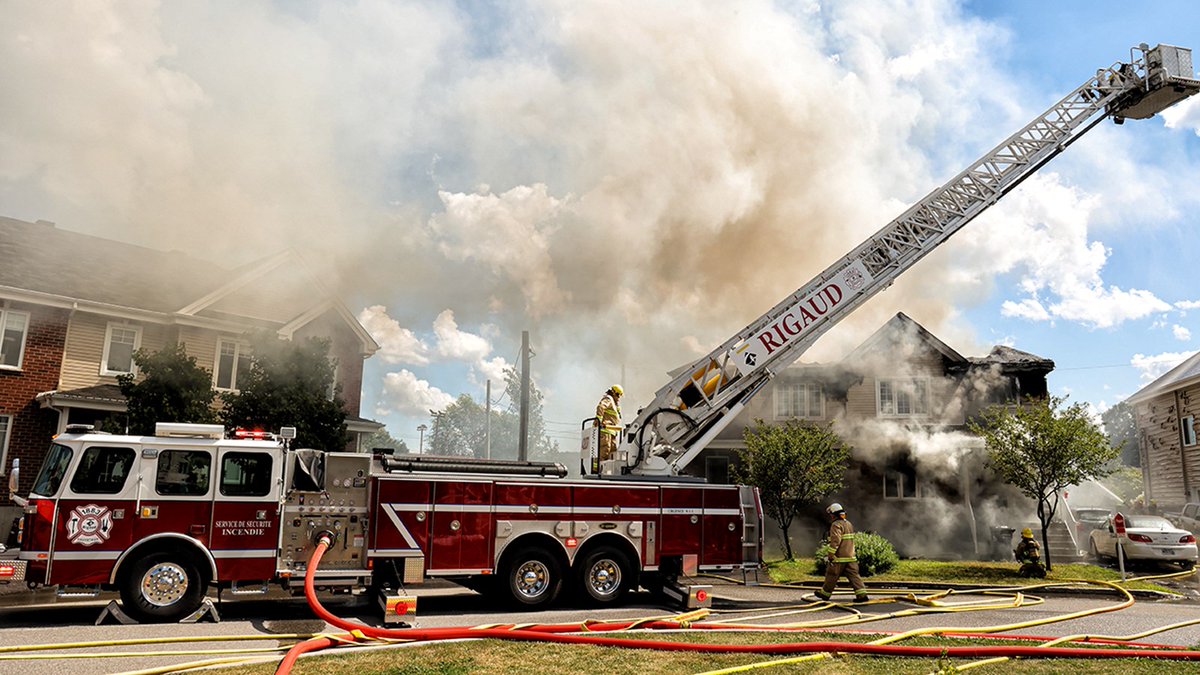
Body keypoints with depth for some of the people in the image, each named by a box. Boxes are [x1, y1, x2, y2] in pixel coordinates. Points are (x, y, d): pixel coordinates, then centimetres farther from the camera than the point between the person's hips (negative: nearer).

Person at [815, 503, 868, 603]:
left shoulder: (836, 524, -12)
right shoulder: (849, 524, 18)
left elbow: (835, 541, -22)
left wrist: (831, 554, -20)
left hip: (839, 557, -8)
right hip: (850, 557, 8)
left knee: (832, 576, 5)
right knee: (853, 575, 3)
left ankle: (825, 594, 17)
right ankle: (862, 594, -7)